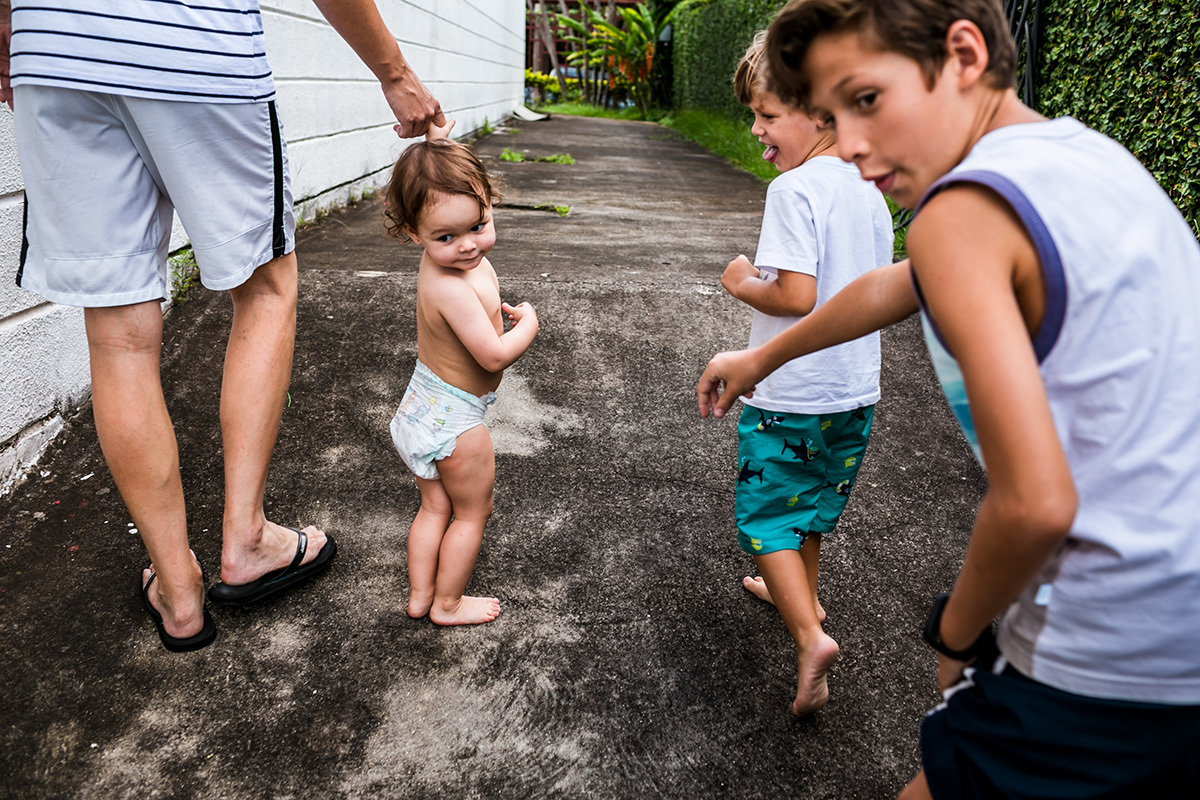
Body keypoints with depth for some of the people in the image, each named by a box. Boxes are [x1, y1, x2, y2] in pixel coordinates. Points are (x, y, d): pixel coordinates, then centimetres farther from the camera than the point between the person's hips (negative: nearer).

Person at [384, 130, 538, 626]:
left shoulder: (443, 255, -6)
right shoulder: (452, 288, -33)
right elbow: (496, 356, -30)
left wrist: (435, 136, 8)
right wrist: (528, 321, -14)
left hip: (423, 408, 9)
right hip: (455, 418, -9)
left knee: (434, 507, 22)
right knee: (473, 512, 13)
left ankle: (419, 595, 35)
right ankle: (448, 604, 27)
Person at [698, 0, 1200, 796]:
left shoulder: (964, 208, -19)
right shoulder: (1087, 153, 9)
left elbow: (1035, 504, -24)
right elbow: (892, 288, 22)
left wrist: (956, 633, -4)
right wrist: (760, 358, 35)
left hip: (1117, 684, -8)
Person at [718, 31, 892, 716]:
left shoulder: (794, 189, -18)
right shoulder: (870, 193, 6)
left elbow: (796, 295, -26)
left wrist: (744, 284, -7)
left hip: (790, 396, -8)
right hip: (857, 392, 8)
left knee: (765, 515, 7)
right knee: (812, 503, 26)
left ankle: (810, 636, -3)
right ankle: (801, 595, 45)